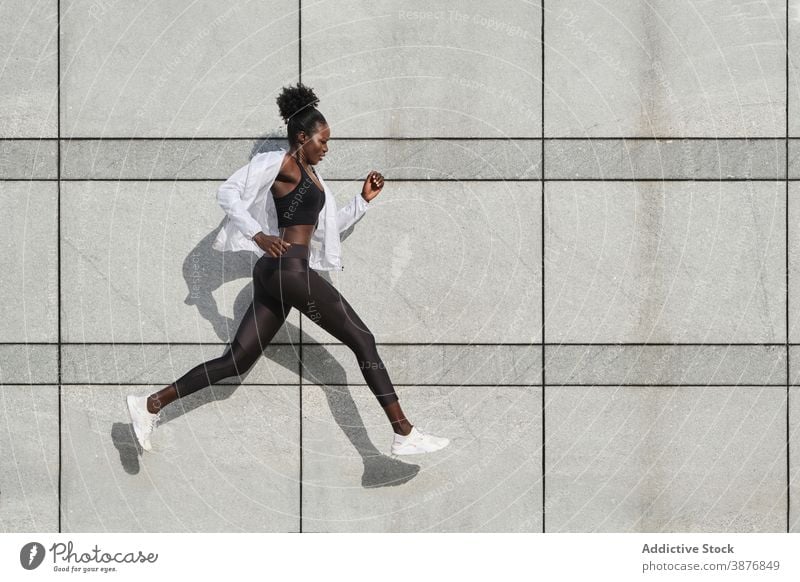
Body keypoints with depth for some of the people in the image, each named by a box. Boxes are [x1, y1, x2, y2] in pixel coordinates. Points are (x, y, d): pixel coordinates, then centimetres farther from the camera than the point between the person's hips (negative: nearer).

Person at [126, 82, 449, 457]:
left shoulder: (311, 176, 25)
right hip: (288, 268, -10)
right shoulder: (279, 163, -2)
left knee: (236, 361, 6)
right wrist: (258, 235, -18)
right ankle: (405, 434, -5)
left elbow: (333, 225, 33)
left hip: (276, 274, 10)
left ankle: (150, 405, 6)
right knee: (362, 340, -6)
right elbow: (228, 192, -9)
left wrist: (364, 199, 21)